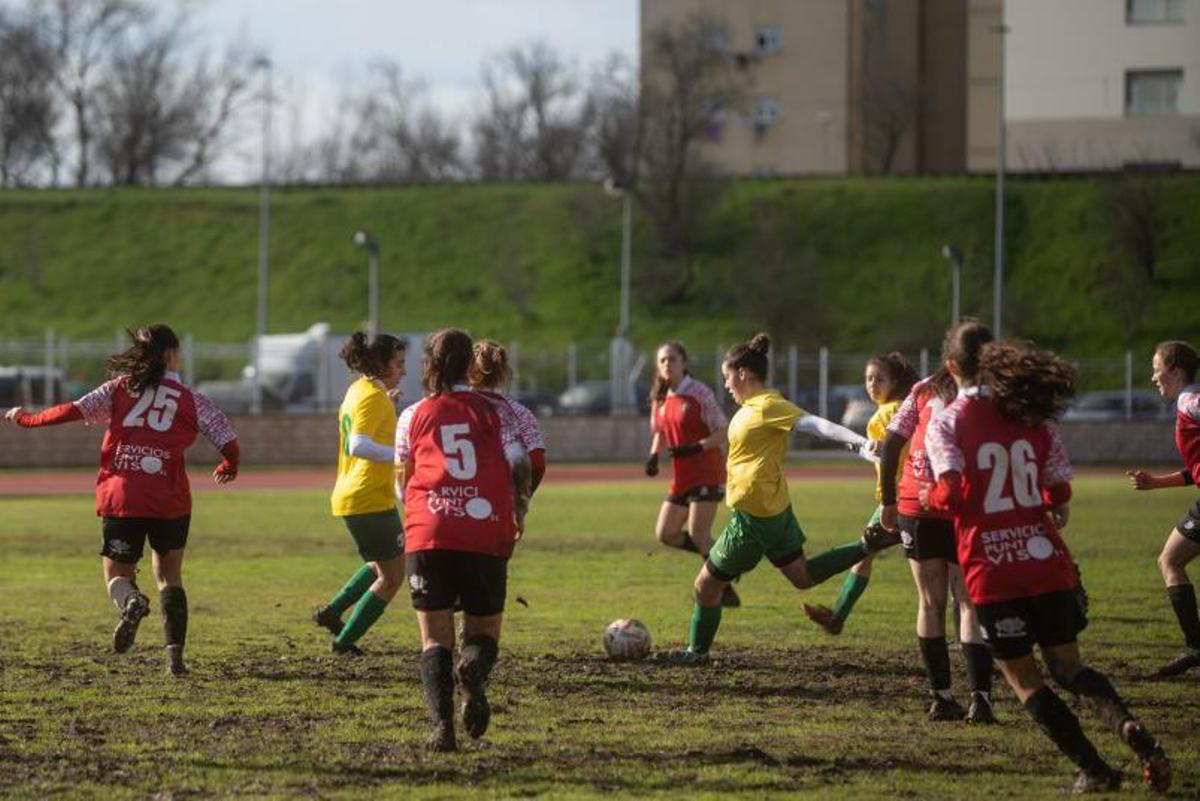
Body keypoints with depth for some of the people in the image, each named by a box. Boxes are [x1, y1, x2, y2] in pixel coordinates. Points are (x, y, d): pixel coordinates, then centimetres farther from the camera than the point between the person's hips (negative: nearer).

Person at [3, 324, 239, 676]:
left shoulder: (120, 388, 7)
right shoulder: (191, 400, 6)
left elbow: (75, 410, -2)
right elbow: (228, 443, 5)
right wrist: (228, 468, 28)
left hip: (120, 498, 0)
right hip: (170, 502, 0)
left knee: (117, 573, 13)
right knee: (169, 575, 17)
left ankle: (130, 601, -24)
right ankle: (175, 653, 3)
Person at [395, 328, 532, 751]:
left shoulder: (414, 416, 10)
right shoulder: (494, 411, 8)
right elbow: (519, 466, 1)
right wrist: (519, 514, 17)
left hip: (428, 533, 0)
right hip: (486, 535, 0)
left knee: (435, 638, 3)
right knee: (484, 629, 12)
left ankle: (442, 724, -18)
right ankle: (475, 668, -24)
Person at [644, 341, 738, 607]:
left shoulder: (699, 393, -13)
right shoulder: (660, 399, 7)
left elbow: (722, 432, -13)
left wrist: (695, 448, -27)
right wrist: (654, 456, 2)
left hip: (706, 472, -7)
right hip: (681, 476, 8)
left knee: (698, 535, -14)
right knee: (665, 534, 2)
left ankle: (726, 592, -3)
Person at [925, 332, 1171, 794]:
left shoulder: (946, 423, -5)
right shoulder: (1029, 415, 7)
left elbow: (952, 493, -17)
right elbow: (1059, 493, 9)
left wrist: (929, 497, 5)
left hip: (992, 569, -4)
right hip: (1045, 560, 4)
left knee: (1022, 676, 10)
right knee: (1066, 664, 13)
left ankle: (1093, 770, 1)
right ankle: (1127, 725, -16)